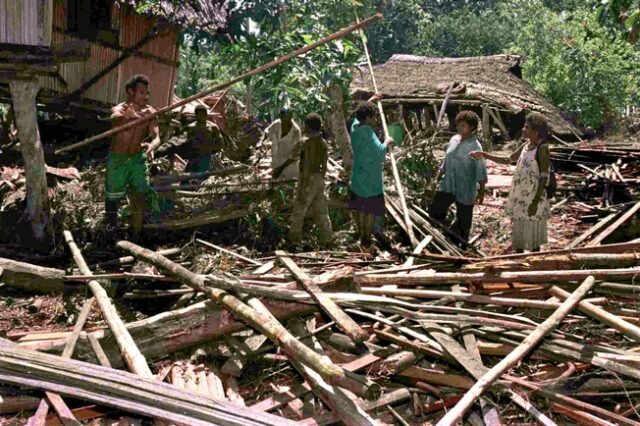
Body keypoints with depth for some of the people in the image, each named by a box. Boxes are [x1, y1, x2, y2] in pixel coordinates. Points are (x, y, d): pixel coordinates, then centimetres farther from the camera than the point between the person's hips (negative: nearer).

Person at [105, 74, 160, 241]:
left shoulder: (150, 112, -10)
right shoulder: (119, 109, -20)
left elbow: (156, 137, -19)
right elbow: (115, 118, -46)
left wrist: (151, 146, -45)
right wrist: (127, 116, -71)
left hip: (138, 158, 2)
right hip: (118, 159, -2)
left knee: (140, 196, -5)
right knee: (112, 196, 12)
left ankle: (136, 234, 9)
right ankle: (112, 224, 40)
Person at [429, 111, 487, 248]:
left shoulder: (475, 147, -16)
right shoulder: (454, 140, 3)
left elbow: (480, 171, -13)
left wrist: (481, 192, -11)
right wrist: (440, 175, 19)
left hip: (465, 190, -6)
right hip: (447, 185, 6)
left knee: (463, 220, 9)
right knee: (434, 210, 7)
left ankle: (461, 245, 26)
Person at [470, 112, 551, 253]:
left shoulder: (542, 149, -16)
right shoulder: (525, 146, 7)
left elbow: (544, 178, -18)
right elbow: (507, 160, 19)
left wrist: (536, 202, -21)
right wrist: (484, 155, 11)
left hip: (533, 199, -8)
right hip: (519, 197, 8)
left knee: (532, 235, 3)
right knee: (518, 232, 17)